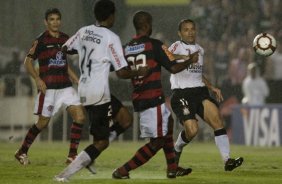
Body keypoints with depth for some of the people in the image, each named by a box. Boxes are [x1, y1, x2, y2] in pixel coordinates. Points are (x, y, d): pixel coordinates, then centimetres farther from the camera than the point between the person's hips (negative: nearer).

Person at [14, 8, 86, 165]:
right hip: (48, 87, -5)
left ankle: (73, 154, -1)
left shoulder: (65, 39, 12)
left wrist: (77, 81, 15)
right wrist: (38, 79, -16)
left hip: (65, 86, 5)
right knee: (43, 122, -1)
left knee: (80, 116, -9)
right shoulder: (41, 41, -5)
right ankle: (22, 152, 18)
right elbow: (28, 61, -3)